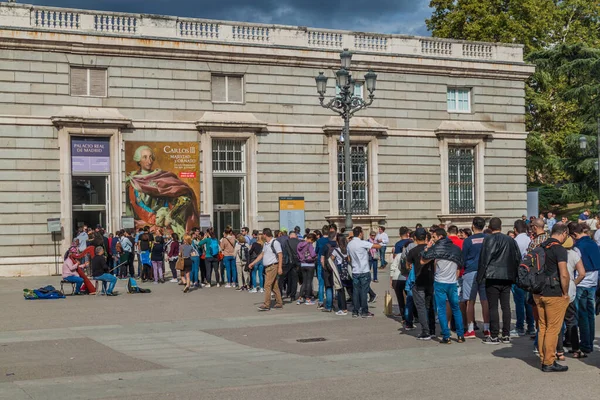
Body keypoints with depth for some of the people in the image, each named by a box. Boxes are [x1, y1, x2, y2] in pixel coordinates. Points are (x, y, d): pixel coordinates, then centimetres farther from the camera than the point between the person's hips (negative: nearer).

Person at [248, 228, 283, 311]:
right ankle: (279, 303, 18)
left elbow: (280, 255, -14)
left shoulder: (275, 243, -12)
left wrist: (280, 267, -20)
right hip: (267, 267, 9)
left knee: (267, 285, -11)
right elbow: (262, 254, 24)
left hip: (273, 266, -8)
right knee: (274, 286, 12)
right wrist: (253, 263, 23)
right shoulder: (266, 244, 15)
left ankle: (266, 305, -11)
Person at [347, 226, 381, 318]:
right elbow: (379, 246, -17)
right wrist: (374, 244, 4)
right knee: (363, 291, 0)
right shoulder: (362, 243, -15)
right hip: (364, 271, -6)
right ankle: (364, 312, 4)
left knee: (355, 291, 8)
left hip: (355, 271, 6)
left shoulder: (349, 244, 7)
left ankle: (355, 312, 10)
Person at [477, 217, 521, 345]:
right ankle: (506, 335, 11)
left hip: (493, 277, -5)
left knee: (493, 307, -2)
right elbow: (518, 257, 13)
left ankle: (494, 336, -2)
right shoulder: (510, 240, 9)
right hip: (507, 277, 5)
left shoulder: (489, 239, -8)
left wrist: (480, 276, -3)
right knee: (506, 306, 9)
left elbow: (484, 258, -10)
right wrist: (514, 275, 19)